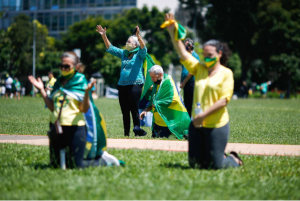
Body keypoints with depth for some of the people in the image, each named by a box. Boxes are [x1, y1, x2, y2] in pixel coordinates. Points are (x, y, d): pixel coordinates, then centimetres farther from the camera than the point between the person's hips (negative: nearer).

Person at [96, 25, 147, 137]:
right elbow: (110, 48, 22)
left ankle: (137, 129, -6)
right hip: (122, 85, 6)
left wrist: (138, 36, -34)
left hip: (135, 84, -6)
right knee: (124, 111, 5)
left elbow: (143, 48, -19)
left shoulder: (139, 54, 1)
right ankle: (126, 133, 8)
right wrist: (104, 36, 12)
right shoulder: (123, 53, 18)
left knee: (134, 109, -11)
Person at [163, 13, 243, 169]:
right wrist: (173, 33, -15)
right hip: (197, 124, 5)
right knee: (195, 163, 8)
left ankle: (234, 160, 29)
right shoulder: (199, 69, 9)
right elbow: (182, 52, -1)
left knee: (215, 165, -2)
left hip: (216, 125, -5)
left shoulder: (226, 73, -4)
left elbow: (224, 100, -13)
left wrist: (204, 114, -19)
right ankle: (222, 156, 33)